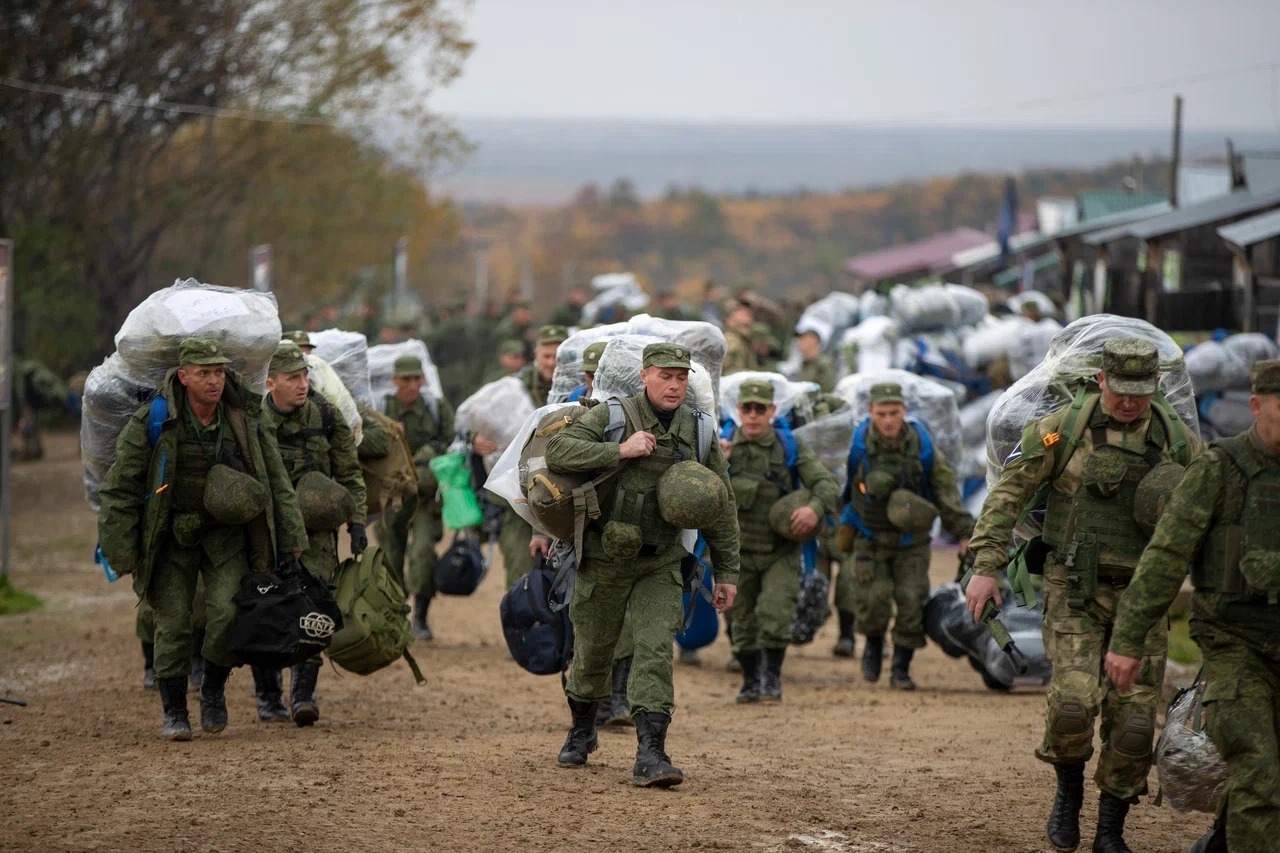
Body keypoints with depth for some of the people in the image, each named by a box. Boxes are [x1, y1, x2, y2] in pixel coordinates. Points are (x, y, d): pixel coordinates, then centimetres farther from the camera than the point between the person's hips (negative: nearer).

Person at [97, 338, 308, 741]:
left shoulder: (246, 422, -7)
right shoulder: (152, 424, -14)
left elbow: (278, 485, 3)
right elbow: (118, 489, -8)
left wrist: (292, 543, 4)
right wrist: (121, 554, -9)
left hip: (226, 534, 1)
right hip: (171, 537, -1)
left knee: (228, 613, -15)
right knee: (172, 623, -2)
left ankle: (213, 690, 10)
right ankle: (174, 712, 12)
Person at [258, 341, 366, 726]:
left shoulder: (326, 416, -1)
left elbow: (350, 473, 7)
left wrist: (356, 521, 0)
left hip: (316, 528, 0)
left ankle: (303, 692, -15)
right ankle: (267, 697, 16)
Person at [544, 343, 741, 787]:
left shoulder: (699, 431, -2)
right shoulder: (611, 417, -12)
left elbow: (720, 506, 6)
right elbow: (557, 451, -23)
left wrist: (726, 571, 6)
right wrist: (619, 451, -30)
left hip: (660, 566, 1)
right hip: (604, 561, -1)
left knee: (656, 649, -15)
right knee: (593, 650, 12)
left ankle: (650, 756, -20)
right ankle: (581, 731, 38)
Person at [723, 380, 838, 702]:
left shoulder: (790, 448, -3)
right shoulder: (724, 448, -1)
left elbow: (827, 485, -8)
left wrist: (815, 507, -30)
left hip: (781, 553, -1)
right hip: (739, 552, 1)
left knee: (775, 614, -15)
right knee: (743, 621, 8)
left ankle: (772, 677, 2)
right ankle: (750, 681, 25)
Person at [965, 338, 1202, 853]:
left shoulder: (1177, 440, 2)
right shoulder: (1064, 428, -6)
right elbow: (1008, 494, -2)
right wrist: (985, 566, -9)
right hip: (1076, 591, -2)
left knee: (1133, 718, -1)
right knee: (1073, 702, -19)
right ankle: (1069, 790, 10)